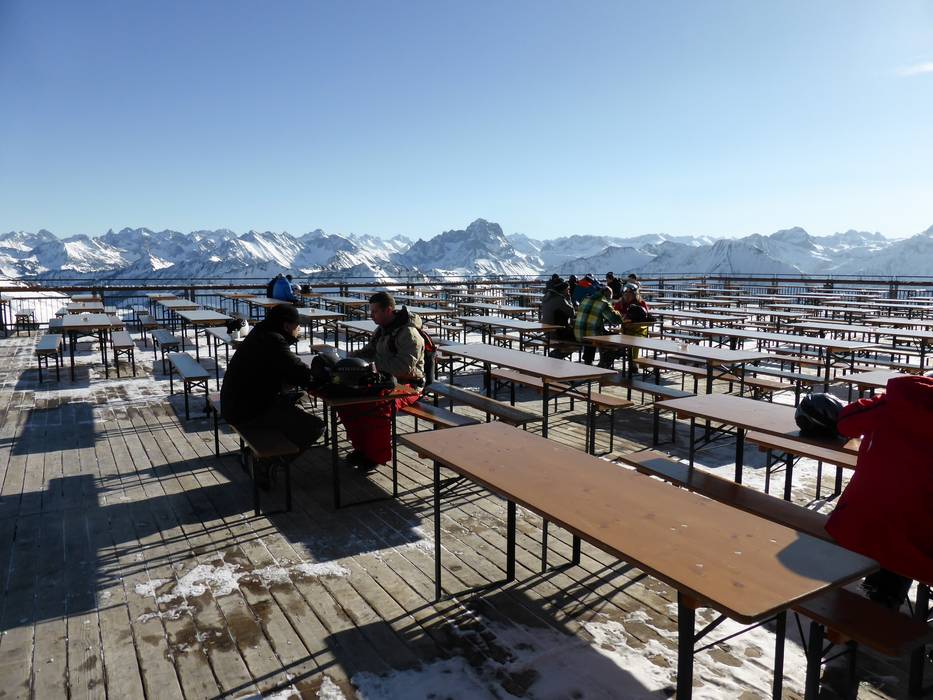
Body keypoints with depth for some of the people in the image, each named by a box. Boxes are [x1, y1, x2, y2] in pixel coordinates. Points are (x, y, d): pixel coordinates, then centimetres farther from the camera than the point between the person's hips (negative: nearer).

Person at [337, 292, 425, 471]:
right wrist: (348, 358, 5)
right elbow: (368, 352, 25)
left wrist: (375, 366, -23)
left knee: (377, 406, -35)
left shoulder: (409, 333, -16)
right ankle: (361, 447, 7)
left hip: (407, 385, -9)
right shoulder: (382, 329, 14)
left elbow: (405, 367, -26)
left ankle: (377, 456, -12)